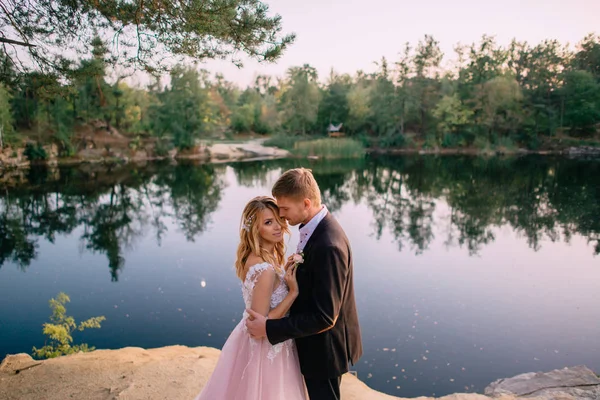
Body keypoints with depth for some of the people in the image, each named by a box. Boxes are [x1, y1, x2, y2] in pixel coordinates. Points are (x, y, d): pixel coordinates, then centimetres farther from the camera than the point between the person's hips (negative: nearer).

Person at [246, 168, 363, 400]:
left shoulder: (328, 246, -33)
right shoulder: (317, 228, -3)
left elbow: (325, 318, -30)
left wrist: (269, 328, -26)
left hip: (323, 348, -9)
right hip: (318, 343, 9)